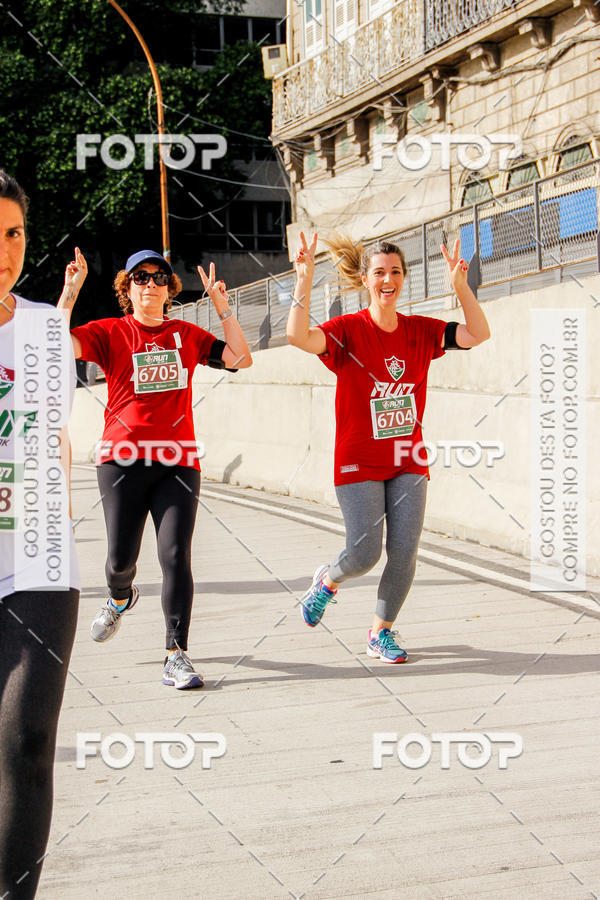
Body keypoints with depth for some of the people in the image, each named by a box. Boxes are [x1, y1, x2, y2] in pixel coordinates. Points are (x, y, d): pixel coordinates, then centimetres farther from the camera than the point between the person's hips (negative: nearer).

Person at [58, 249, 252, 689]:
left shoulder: (187, 335, 12)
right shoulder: (110, 333, 4)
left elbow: (240, 358, 6)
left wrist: (223, 307, 5)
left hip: (178, 462, 1)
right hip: (123, 458, -1)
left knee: (176, 555, -10)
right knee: (121, 558, 4)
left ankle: (177, 656, -6)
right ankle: (121, 597, 42)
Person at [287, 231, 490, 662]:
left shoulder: (421, 331, 4)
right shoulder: (349, 330, -9)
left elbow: (478, 334, -3)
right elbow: (299, 336, -26)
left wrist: (461, 284, -15)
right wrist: (305, 279, -34)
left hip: (408, 461, 4)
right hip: (359, 462, -4)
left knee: (405, 551, -3)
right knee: (365, 552, -8)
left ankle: (382, 632, 17)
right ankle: (329, 580, 27)